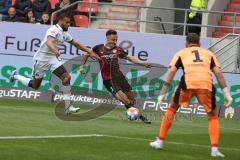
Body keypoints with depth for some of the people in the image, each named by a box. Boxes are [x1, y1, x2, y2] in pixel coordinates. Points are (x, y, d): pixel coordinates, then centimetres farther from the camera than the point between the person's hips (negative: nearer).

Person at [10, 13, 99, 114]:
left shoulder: (64, 34, 7)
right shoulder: (54, 30, -19)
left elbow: (76, 44, 19)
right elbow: (49, 42, -37)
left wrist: (89, 52, 15)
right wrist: (55, 51, -58)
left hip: (53, 59, 7)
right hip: (42, 58, -7)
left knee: (66, 77, -14)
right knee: (35, 85, 3)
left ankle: (68, 107, -15)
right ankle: (15, 76, 31)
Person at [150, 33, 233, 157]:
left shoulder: (180, 54, 24)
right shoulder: (209, 54, 28)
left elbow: (171, 71, 11)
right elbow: (218, 73, 15)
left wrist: (163, 93, 9)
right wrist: (226, 93, 13)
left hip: (187, 84, -1)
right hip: (206, 85, 1)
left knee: (172, 109, 22)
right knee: (213, 116, 18)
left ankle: (160, 142, 22)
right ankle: (214, 149, 6)